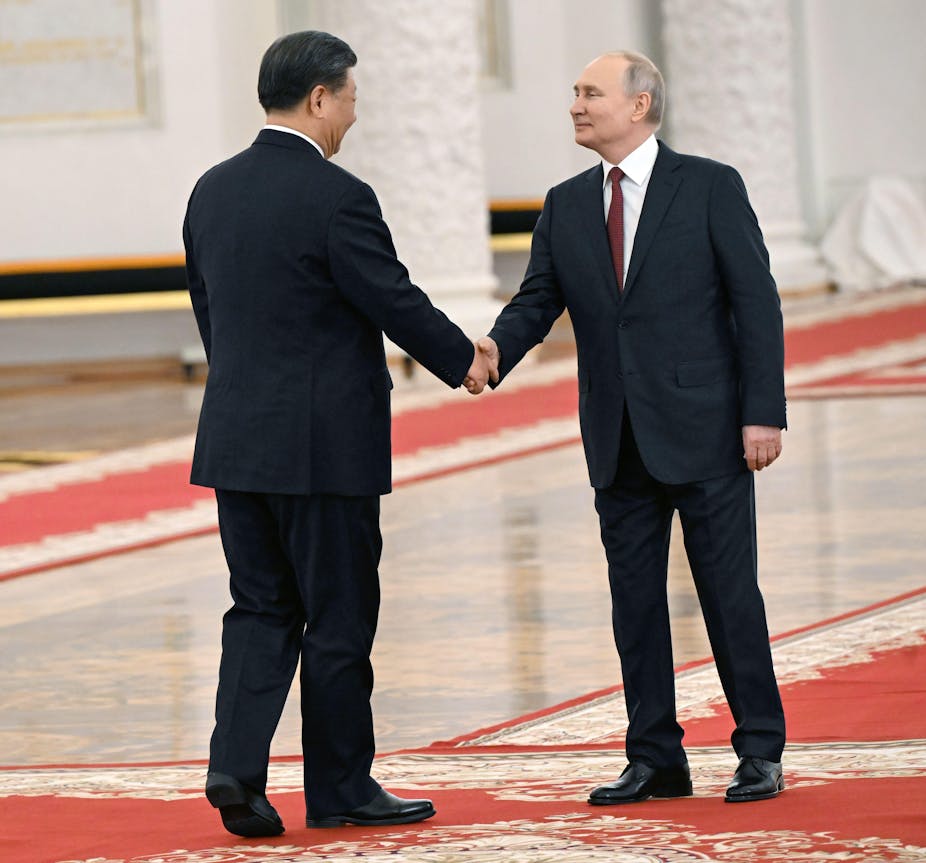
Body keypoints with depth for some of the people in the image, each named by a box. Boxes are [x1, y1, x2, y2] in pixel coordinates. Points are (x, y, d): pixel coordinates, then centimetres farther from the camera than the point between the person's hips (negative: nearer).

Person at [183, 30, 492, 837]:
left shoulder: (212, 192, 7)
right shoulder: (336, 197, -15)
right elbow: (396, 301, -11)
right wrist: (464, 360, 7)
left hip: (236, 438, 7)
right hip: (326, 446, -6)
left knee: (261, 611, 12)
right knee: (338, 619, 5)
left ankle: (236, 764, -4)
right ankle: (340, 788, 14)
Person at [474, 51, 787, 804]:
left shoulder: (710, 187, -3)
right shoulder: (565, 206, 10)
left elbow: (755, 301, -5)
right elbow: (538, 301, 6)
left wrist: (764, 411, -11)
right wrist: (495, 351, -16)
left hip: (703, 430, -5)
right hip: (620, 443, 5)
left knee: (730, 593, -1)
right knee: (635, 601, 7)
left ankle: (761, 753, 9)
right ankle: (655, 760, 15)